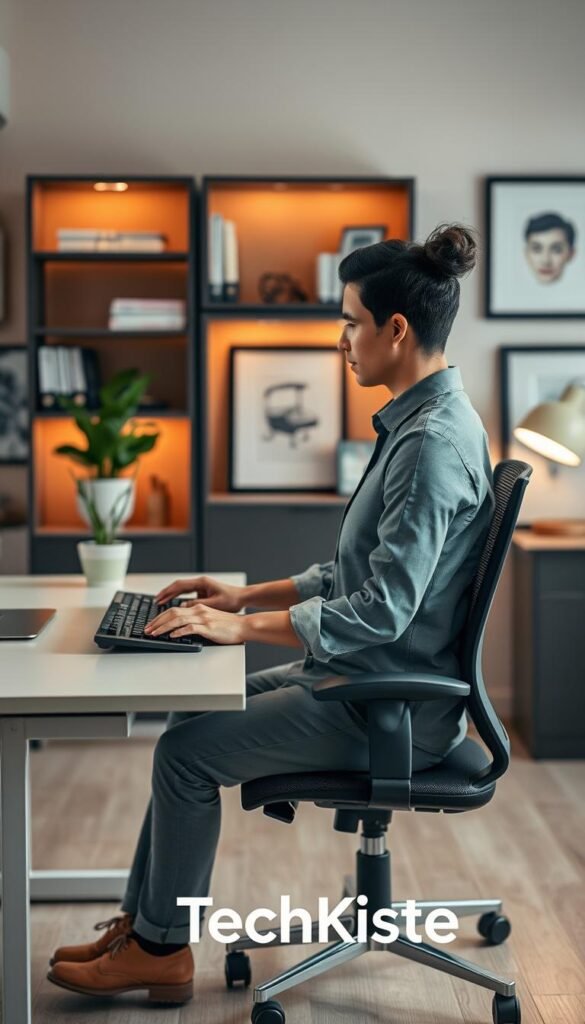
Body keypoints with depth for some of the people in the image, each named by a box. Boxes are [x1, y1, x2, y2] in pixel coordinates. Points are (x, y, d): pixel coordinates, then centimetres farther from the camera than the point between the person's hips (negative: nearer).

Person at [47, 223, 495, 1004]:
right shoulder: (418, 422, 10)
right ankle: (142, 924, 17)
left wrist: (243, 628, -22)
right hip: (364, 679, 10)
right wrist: (250, 595, 10)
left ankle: (163, 950, 10)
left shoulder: (436, 441, -23)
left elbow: (384, 608, -28)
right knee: (194, 723, 9)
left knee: (189, 751, -8)